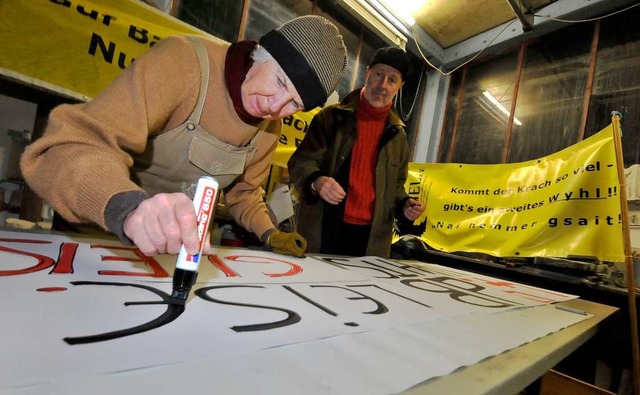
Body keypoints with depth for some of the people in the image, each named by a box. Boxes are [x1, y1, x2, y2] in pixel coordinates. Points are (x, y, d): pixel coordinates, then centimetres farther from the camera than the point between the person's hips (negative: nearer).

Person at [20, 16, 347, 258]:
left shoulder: (270, 127, -3)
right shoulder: (183, 61, -22)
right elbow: (70, 147, -29)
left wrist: (268, 233, -6)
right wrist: (129, 206, -47)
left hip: (182, 243, 4)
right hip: (101, 231, -4)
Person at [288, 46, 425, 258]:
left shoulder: (397, 134, 13)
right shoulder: (332, 116, 1)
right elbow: (301, 161, -4)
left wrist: (404, 205, 0)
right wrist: (316, 181, -26)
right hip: (323, 231, -3)